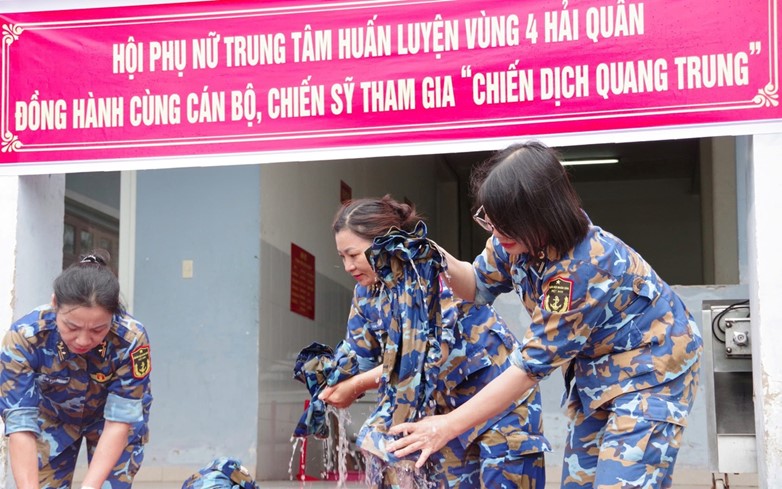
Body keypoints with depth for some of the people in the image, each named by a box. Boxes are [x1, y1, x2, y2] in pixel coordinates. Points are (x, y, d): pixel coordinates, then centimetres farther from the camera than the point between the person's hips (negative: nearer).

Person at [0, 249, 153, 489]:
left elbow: (120, 420, -31)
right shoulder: (22, 338, -34)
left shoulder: (131, 339, -35)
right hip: (52, 416, 1)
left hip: (110, 416, -1)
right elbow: (21, 423, -35)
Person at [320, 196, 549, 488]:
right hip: (445, 405, 7)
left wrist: (356, 386, -23)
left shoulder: (435, 276, -23)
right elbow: (361, 356, 3)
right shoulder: (367, 291, 0)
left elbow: (433, 358, -27)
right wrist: (332, 381, -19)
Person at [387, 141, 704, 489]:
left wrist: (448, 426, -25)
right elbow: (480, 285, 7)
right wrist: (442, 263, -18)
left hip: (649, 367, -8)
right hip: (596, 366, 8)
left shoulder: (583, 270, -35)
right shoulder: (522, 237, -13)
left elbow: (532, 365, -30)